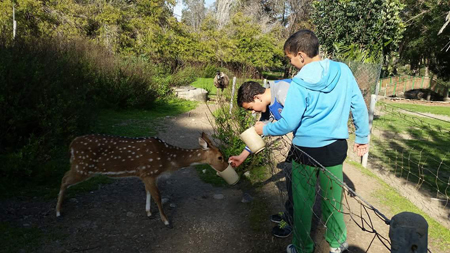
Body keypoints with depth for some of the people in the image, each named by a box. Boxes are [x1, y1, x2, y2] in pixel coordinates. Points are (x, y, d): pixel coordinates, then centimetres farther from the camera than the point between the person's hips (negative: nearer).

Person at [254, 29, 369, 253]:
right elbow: (359, 107, 2)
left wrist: (264, 129, 0)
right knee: (332, 198, 21)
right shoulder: (343, 71, -5)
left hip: (306, 151, -4)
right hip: (336, 148, 5)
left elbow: (288, 124, -17)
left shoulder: (300, 84, -19)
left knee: (302, 201, 14)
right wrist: (362, 137, 14)